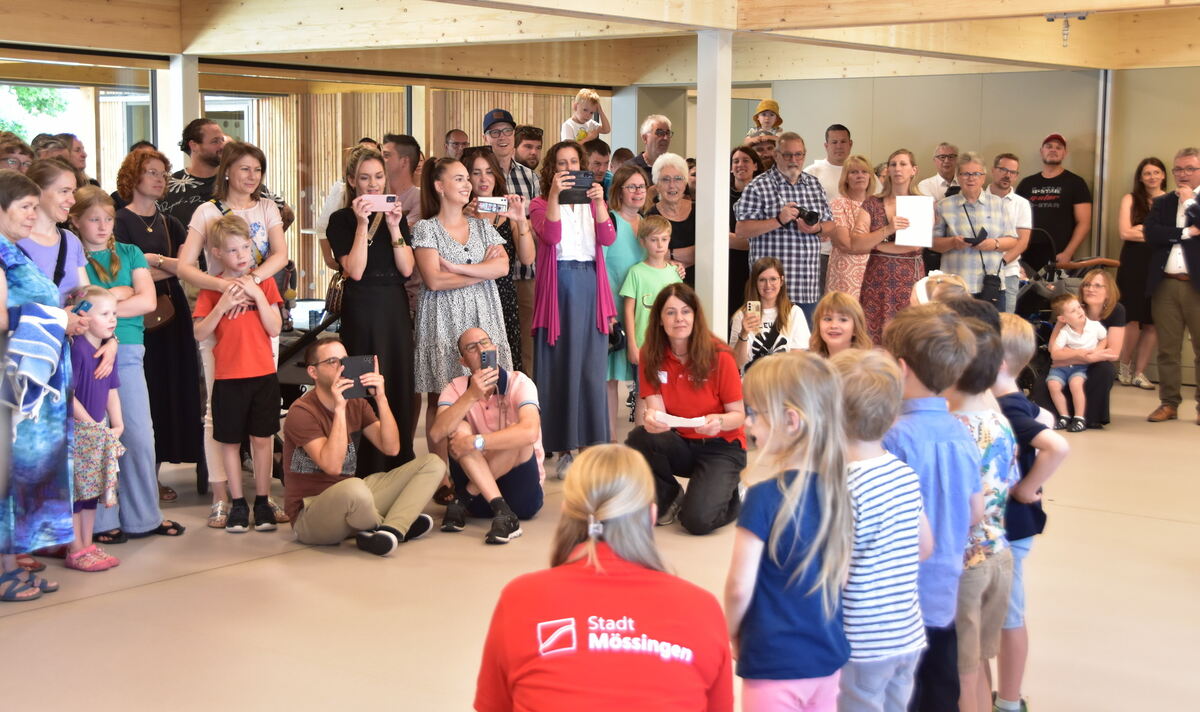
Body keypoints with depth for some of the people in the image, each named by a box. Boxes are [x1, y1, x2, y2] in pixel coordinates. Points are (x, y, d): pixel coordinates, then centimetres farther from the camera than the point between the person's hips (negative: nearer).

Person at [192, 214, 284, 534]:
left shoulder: (263, 282, 4)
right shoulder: (212, 288, 2)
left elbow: (275, 329, -4)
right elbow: (200, 333, -5)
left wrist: (258, 295, -13)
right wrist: (222, 305, -16)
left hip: (263, 374, 0)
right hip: (227, 377, 0)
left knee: (262, 439, 3)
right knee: (230, 441, 5)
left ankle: (262, 502, 12)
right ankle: (237, 504, 16)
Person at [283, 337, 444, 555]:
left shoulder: (356, 403, 9)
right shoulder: (301, 412, -14)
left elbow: (391, 448, -2)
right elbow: (332, 465, -26)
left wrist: (381, 399, -13)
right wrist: (339, 408, -27)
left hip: (349, 500, 8)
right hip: (310, 515, -8)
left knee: (433, 464, -1)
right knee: (354, 488, -44)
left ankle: (389, 530, -22)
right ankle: (400, 525, -9)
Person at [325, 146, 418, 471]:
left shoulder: (395, 214, 9)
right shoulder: (341, 219, -2)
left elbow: (407, 269, -2)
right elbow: (355, 270, -14)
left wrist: (394, 226, -12)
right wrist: (362, 223, -17)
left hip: (396, 309, 4)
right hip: (361, 312, -4)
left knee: (401, 388, 7)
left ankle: (401, 466, 18)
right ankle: (371, 472, 4)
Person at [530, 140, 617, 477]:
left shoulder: (592, 201, 14)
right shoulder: (541, 203, 4)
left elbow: (607, 237, -4)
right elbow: (551, 235, -17)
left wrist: (598, 202, -17)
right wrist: (555, 194, -23)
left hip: (591, 286, 3)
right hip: (559, 286, -3)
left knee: (591, 367, 3)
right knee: (561, 365, -1)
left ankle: (589, 444, 9)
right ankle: (563, 446, 4)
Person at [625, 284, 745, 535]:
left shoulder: (719, 357, -15)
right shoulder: (650, 356, -7)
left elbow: (739, 415, -10)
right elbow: (656, 409, -13)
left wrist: (719, 421, -34)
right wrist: (652, 420, -39)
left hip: (720, 447, -3)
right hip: (677, 444, 3)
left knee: (698, 520, -25)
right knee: (638, 439, -30)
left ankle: (731, 495, 12)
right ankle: (669, 496, 0)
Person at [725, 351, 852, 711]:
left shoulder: (765, 496, -20)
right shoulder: (836, 487, -1)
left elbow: (740, 588, -15)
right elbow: (840, 572, 9)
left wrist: (733, 631, 4)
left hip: (775, 663, -6)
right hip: (828, 657, 6)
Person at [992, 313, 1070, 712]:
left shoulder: (1006, 412, -24)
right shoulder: (1011, 403, 3)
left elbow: (1059, 447, -37)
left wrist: (1026, 489, -27)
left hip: (1008, 528, -9)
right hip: (1000, 524, 9)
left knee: (1007, 617, 4)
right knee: (1001, 615, 19)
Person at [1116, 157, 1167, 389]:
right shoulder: (1131, 199, 5)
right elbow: (1125, 232, -5)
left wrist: (1142, 229, -9)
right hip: (1134, 266, -1)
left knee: (1153, 323, 1)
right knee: (1132, 320, -4)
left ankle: (1139, 372, 11)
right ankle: (1123, 368, 15)